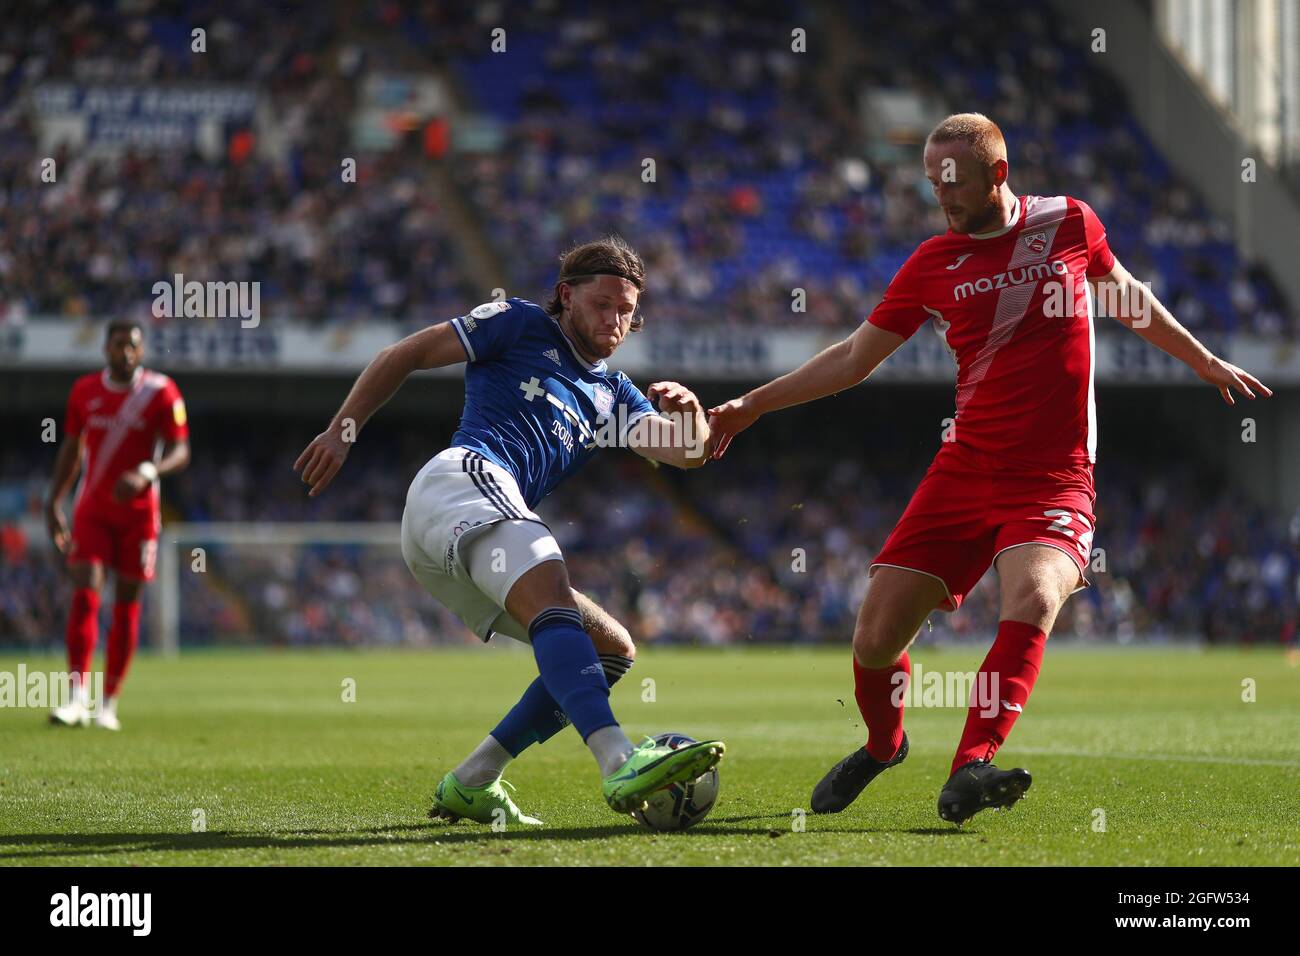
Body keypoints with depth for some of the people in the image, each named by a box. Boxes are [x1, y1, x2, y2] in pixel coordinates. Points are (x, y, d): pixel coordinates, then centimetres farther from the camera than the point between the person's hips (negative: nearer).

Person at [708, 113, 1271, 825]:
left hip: (1054, 479, -2)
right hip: (964, 468, 2)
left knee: (1032, 601, -32)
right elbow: (854, 358, 15)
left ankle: (970, 768, -41)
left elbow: (1127, 295, 23)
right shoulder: (932, 263, 5)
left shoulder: (1069, 223, 2)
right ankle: (882, 743, 30)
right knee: (876, 637, -3)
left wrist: (1204, 362, 31)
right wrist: (753, 405, 10)